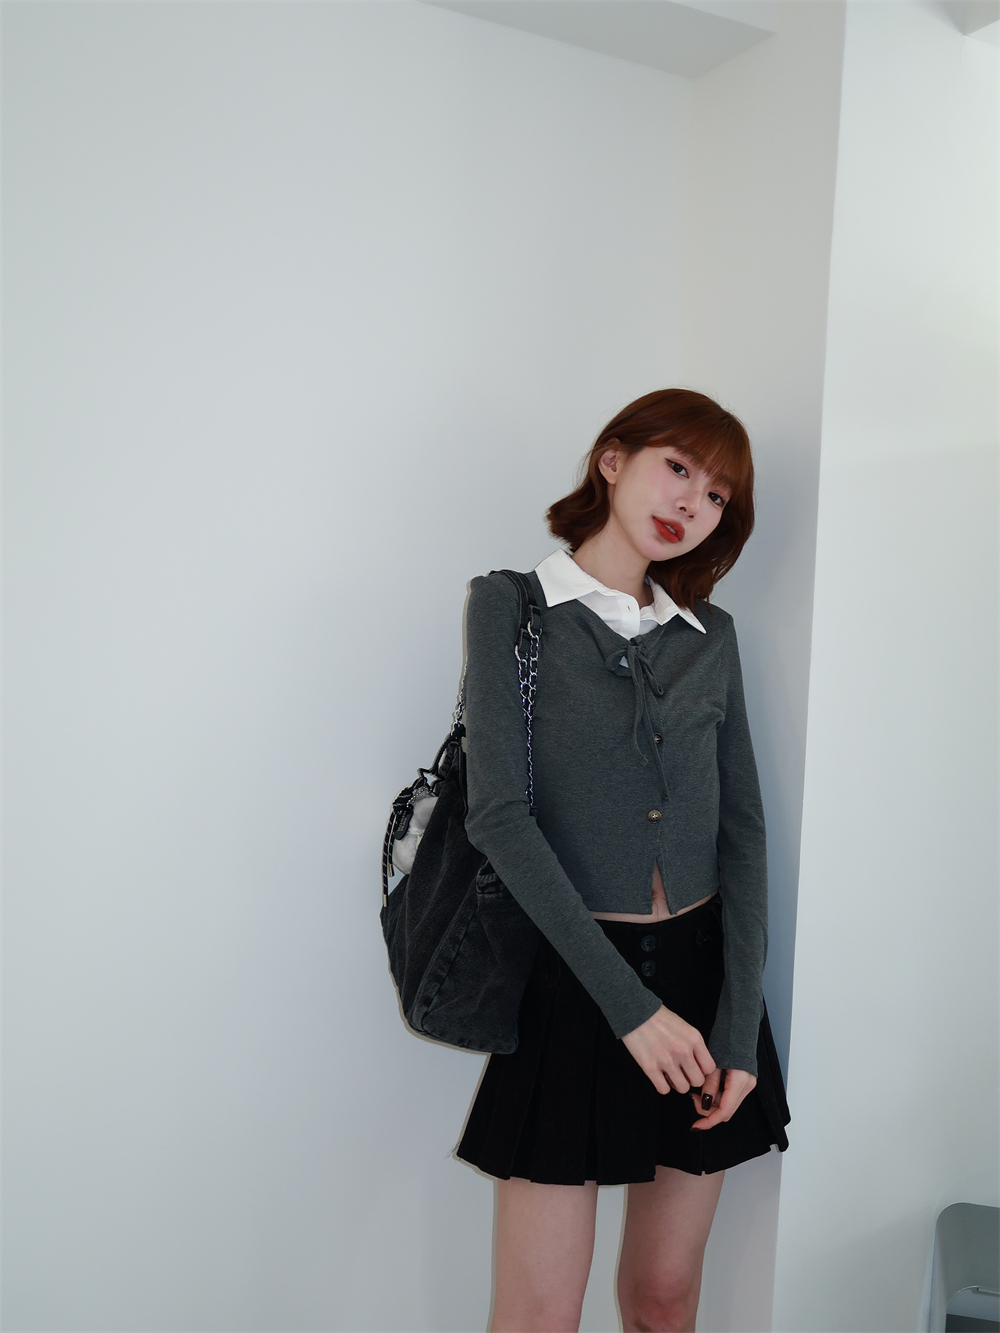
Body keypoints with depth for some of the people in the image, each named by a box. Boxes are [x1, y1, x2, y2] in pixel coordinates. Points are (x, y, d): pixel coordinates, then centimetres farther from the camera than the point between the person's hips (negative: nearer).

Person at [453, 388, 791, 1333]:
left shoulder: (711, 635, 8)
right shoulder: (511, 606, -5)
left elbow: (741, 827, 5)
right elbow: (499, 815, -14)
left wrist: (740, 1025, -5)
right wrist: (628, 1002, -18)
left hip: (703, 972, 4)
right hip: (573, 977, -4)